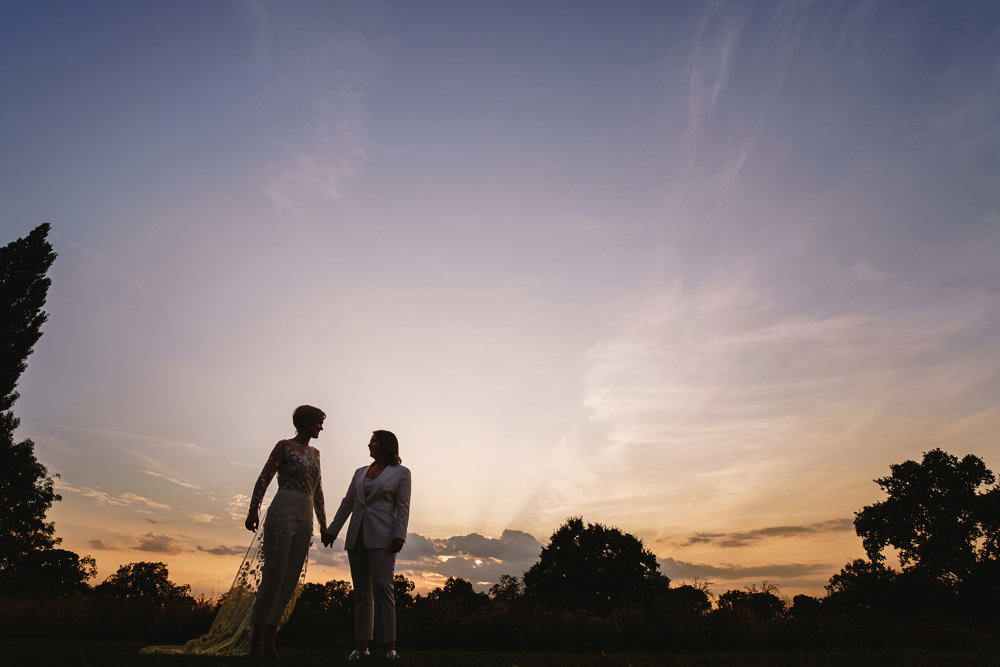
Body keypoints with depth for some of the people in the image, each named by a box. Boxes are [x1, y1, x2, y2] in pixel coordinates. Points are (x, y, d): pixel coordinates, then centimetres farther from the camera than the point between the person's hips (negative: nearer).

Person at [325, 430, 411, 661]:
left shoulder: (401, 472, 3)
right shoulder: (360, 472, 17)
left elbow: (403, 507, -4)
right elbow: (347, 503, 18)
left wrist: (399, 536, -15)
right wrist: (332, 530, 12)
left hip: (381, 537, -5)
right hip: (356, 537, 5)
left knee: (382, 588, -13)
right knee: (362, 591, 6)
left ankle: (389, 646, -10)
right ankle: (361, 645, 10)